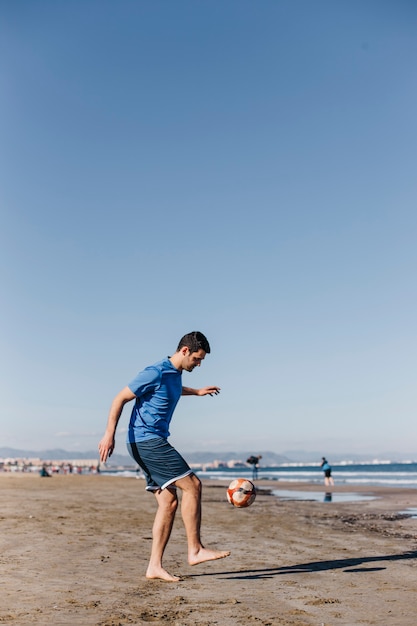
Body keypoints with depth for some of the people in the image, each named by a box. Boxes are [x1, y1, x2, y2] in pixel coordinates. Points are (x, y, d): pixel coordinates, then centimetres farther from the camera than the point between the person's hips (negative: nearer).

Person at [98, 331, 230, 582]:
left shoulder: (175, 374, 12)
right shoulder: (156, 372, -15)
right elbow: (120, 399, -14)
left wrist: (197, 392, 44)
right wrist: (109, 434, -19)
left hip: (153, 442, 10)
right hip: (146, 441, -10)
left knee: (169, 501, 5)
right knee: (192, 484, -11)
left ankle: (155, 566, 8)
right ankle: (195, 550, -2)